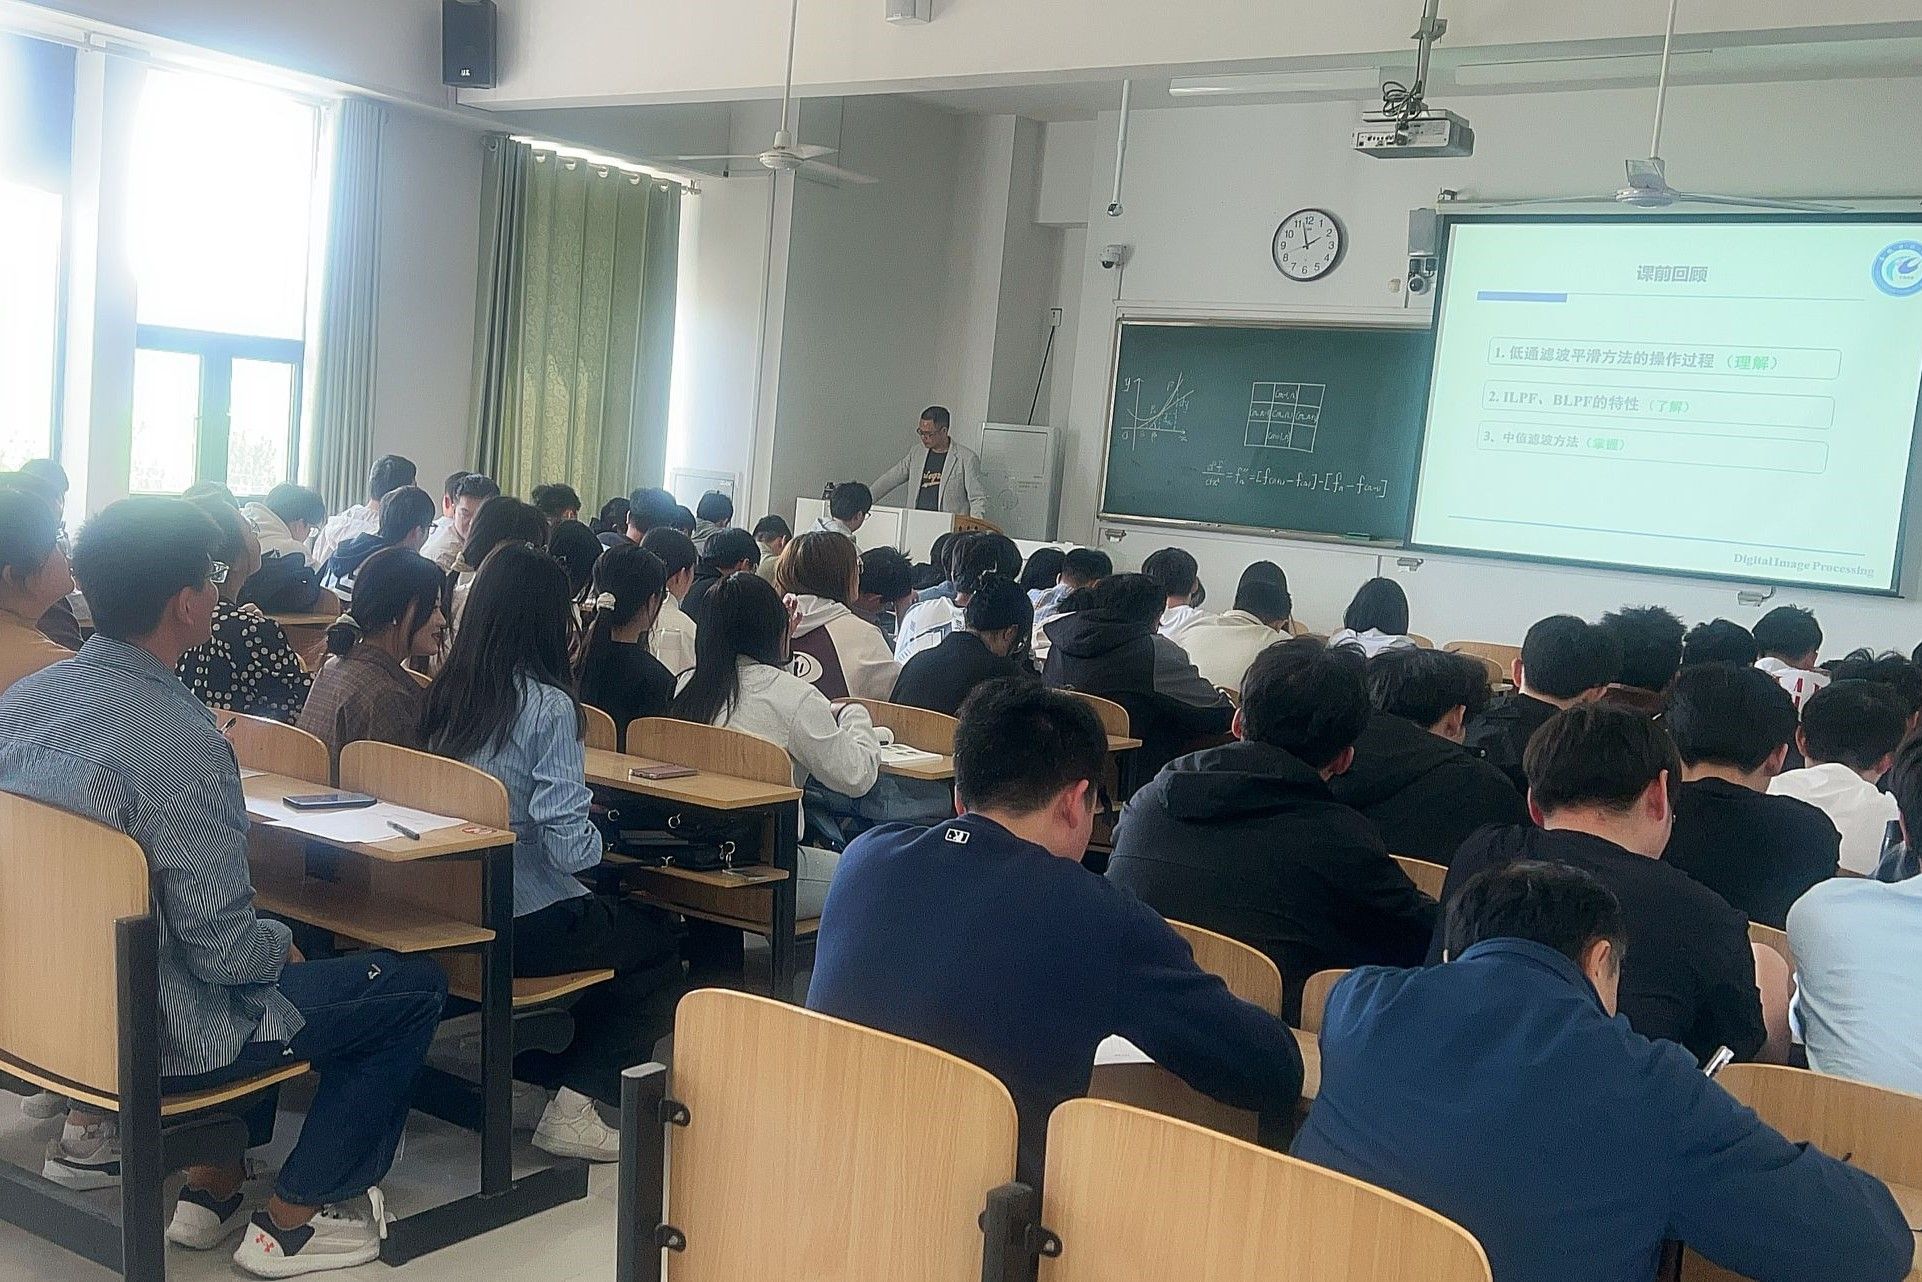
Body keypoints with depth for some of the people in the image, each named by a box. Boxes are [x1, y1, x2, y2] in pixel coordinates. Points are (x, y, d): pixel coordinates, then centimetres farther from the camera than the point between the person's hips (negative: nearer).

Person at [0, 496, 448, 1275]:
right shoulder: (179, 744, -28)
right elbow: (225, 949, -25)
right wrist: (283, 946, -2)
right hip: (153, 1034, -8)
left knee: (274, 955, 30)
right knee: (413, 985, 4)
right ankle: (294, 1218, 11)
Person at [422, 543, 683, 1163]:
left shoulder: (446, 692, 1)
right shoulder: (548, 705, -18)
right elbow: (567, 845, -21)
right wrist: (600, 836, 0)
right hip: (525, 924, -7)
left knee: (621, 917, 30)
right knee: (660, 938, 17)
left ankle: (538, 1066, 33)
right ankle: (577, 1100, 10)